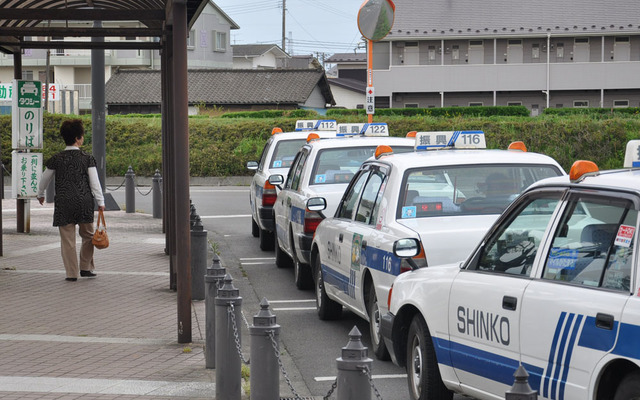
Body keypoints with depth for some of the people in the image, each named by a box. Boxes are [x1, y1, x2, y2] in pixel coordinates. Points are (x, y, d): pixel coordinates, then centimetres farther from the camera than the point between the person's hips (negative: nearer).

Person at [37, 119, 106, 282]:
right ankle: (86, 268, 18)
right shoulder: (87, 158, -2)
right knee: (87, 235, 16)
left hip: (63, 203, 0)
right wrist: (101, 202, 4)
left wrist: (40, 195, 31)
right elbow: (95, 182, -3)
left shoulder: (56, 159, 1)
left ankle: (72, 273, 4)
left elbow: (44, 179, 13)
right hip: (84, 202, 0)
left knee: (67, 239, 4)